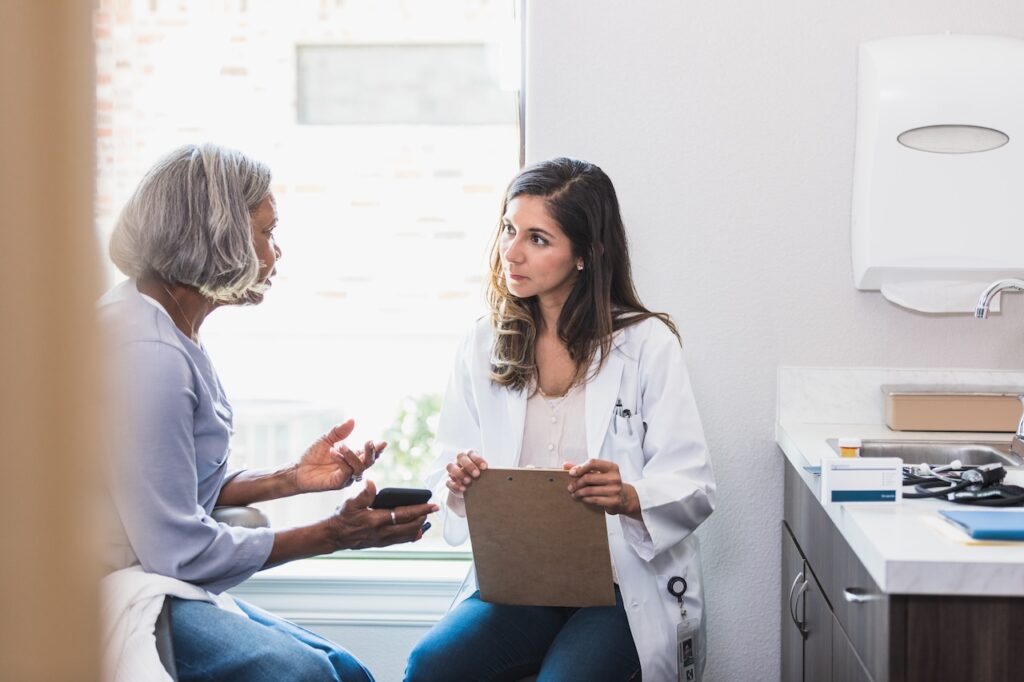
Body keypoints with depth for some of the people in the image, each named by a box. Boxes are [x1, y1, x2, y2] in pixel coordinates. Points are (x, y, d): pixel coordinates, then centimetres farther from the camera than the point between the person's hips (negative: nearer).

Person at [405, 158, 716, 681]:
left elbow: (693, 488, -6)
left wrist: (629, 498, -27)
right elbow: (447, 482, 8)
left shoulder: (647, 343, -3)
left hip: (624, 584, -3)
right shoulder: (483, 347, 8)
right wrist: (460, 486, -16)